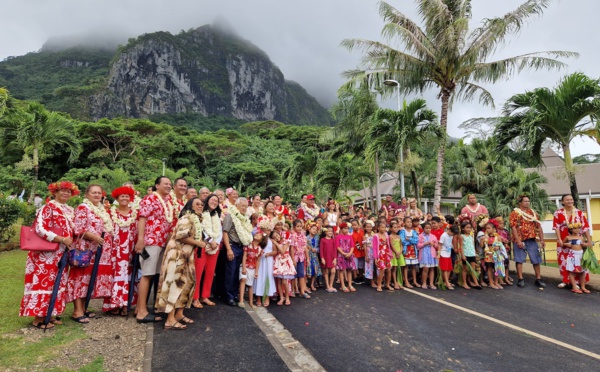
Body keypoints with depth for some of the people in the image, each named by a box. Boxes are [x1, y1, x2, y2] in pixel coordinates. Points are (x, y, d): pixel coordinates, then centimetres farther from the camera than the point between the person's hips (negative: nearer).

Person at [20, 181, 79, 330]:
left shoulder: (69, 210, 14)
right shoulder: (48, 208, -10)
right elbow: (40, 229, -19)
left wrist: (71, 245, 7)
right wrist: (62, 239, -22)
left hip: (61, 255, 8)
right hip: (46, 254, -8)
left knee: (57, 283, 12)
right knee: (44, 282, -3)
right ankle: (38, 318, 7)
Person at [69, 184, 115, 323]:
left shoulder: (103, 210, 18)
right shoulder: (83, 208, -5)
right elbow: (78, 230, -14)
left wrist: (107, 241, 15)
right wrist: (94, 236, -25)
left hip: (100, 251, 8)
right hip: (85, 250, -8)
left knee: (90, 279, 11)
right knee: (81, 278, -7)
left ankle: (83, 308, 19)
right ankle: (77, 311, -3)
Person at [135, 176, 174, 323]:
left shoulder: (168, 200, 17)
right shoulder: (150, 198, -6)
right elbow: (142, 218, -15)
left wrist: (171, 240, 19)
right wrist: (140, 238, -22)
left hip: (163, 242, 8)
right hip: (150, 241, -8)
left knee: (152, 274, 11)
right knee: (147, 275, -6)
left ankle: (140, 307, 21)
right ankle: (142, 312, 0)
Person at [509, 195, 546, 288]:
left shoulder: (533, 213, 13)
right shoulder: (515, 213, -3)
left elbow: (539, 227, 11)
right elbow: (513, 227, -11)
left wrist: (542, 240, 3)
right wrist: (518, 240, -18)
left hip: (532, 240, 5)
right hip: (520, 240, -5)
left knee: (536, 260, 8)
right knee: (519, 260, 0)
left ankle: (538, 279, 18)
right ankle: (520, 279, 7)